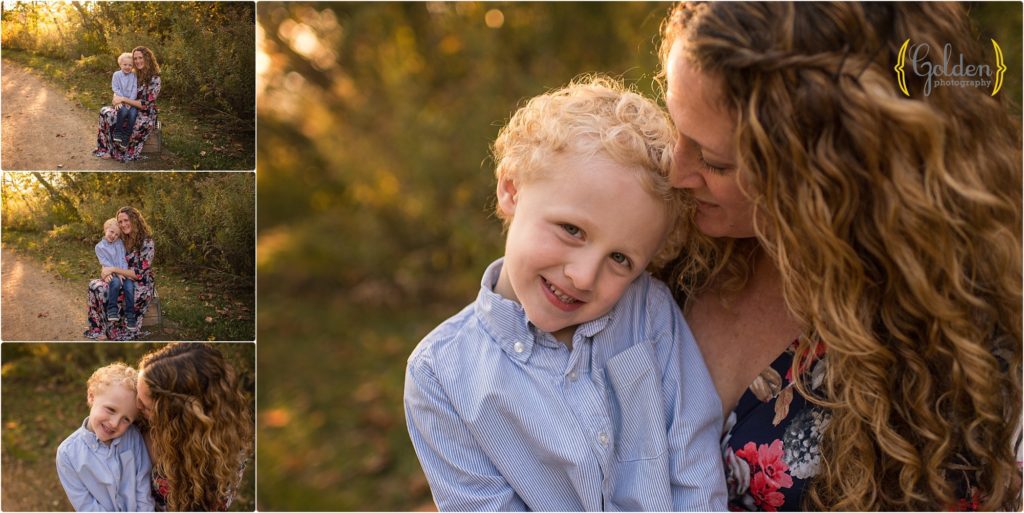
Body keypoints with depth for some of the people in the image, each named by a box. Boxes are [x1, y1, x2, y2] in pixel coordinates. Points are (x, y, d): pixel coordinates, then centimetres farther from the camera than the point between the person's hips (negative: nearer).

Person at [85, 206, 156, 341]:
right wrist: (117, 272, -10)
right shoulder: (123, 240, 9)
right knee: (95, 285, -20)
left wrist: (114, 269, -17)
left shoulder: (146, 243, -13)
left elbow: (139, 273, -17)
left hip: (141, 285, -7)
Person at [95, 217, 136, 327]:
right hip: (110, 274, -3)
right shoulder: (99, 247, 2)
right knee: (115, 282, -37)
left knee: (129, 285, -27)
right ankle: (112, 310, -26)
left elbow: (123, 259, 5)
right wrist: (117, 273, -18)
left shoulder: (120, 243, 12)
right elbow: (105, 262, -7)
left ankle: (130, 315, -20)